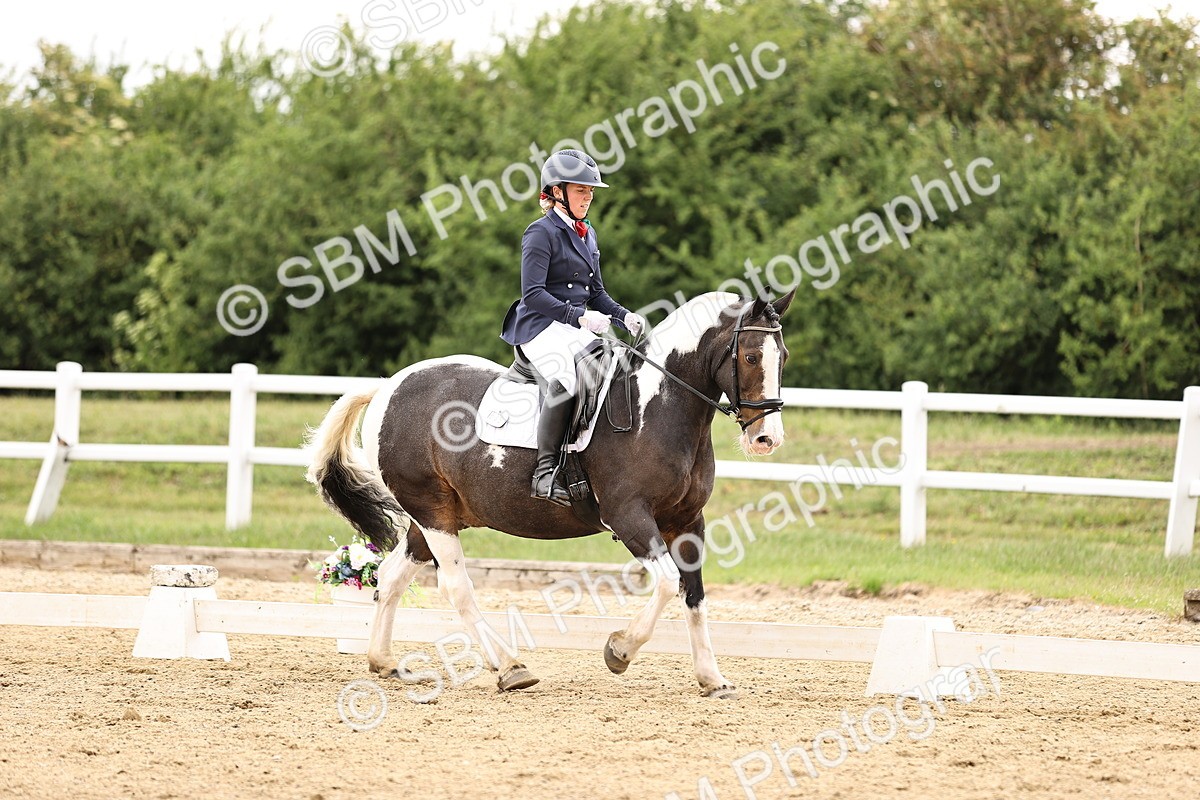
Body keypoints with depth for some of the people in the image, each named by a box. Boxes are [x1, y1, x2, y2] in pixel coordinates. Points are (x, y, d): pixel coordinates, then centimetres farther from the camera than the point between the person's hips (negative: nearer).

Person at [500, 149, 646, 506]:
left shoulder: (587, 234, 19)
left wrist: (625, 316, 4)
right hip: (542, 328, -9)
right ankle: (545, 471, -36)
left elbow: (595, 292, 23)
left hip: (578, 329, 9)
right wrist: (579, 315, -24)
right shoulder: (542, 233, -6)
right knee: (568, 375, -36)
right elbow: (533, 294, -15)